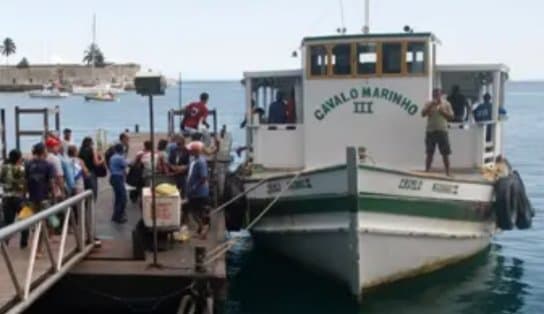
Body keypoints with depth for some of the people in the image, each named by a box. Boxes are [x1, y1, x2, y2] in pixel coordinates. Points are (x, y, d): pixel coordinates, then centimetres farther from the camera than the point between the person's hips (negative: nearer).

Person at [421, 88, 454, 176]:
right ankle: (426, 172, 12)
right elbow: (423, 114, -8)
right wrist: (431, 105, -16)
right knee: (429, 153, 5)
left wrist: (443, 111, -14)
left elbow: (451, 116, 1)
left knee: (445, 154, 0)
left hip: (442, 131, -1)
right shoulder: (429, 104, 4)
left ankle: (448, 173, 6)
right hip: (431, 131, 1)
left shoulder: (446, 104, 3)